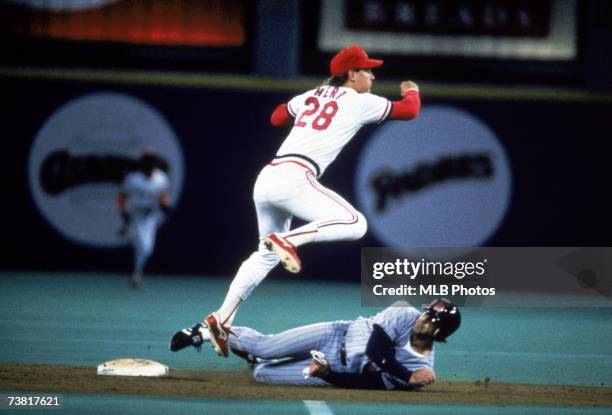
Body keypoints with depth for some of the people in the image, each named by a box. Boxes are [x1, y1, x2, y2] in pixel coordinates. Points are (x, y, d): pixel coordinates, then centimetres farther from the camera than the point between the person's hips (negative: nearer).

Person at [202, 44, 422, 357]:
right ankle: (288, 239, -24)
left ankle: (222, 319, 14)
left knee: (267, 255, 21)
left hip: (266, 179, 8)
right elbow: (410, 110, 11)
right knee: (355, 223, -13)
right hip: (293, 177, -8)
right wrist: (411, 91, 33)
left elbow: (276, 118, 37)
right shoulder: (358, 101, 5)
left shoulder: (311, 95, 23)